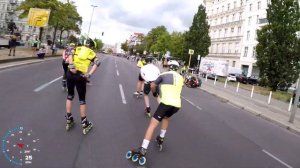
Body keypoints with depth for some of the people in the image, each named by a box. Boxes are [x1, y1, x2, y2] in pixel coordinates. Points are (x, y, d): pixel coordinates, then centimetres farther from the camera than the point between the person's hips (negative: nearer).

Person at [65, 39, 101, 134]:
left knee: (70, 96, 20)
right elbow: (97, 63, -10)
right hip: (81, 76, -2)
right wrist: (89, 74, -17)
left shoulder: (77, 48, 14)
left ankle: (68, 120, 25)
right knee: (82, 99, 9)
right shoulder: (92, 53, 10)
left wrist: (71, 66, -17)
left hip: (71, 74, 2)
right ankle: (84, 124, 15)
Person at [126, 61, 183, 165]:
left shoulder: (164, 75, 7)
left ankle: (142, 151, -10)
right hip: (177, 105, 5)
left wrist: (154, 92, 39)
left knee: (152, 124, -4)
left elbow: (152, 86, 17)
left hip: (166, 103, -5)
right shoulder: (181, 78, 19)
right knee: (166, 117, 35)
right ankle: (161, 139, 38)